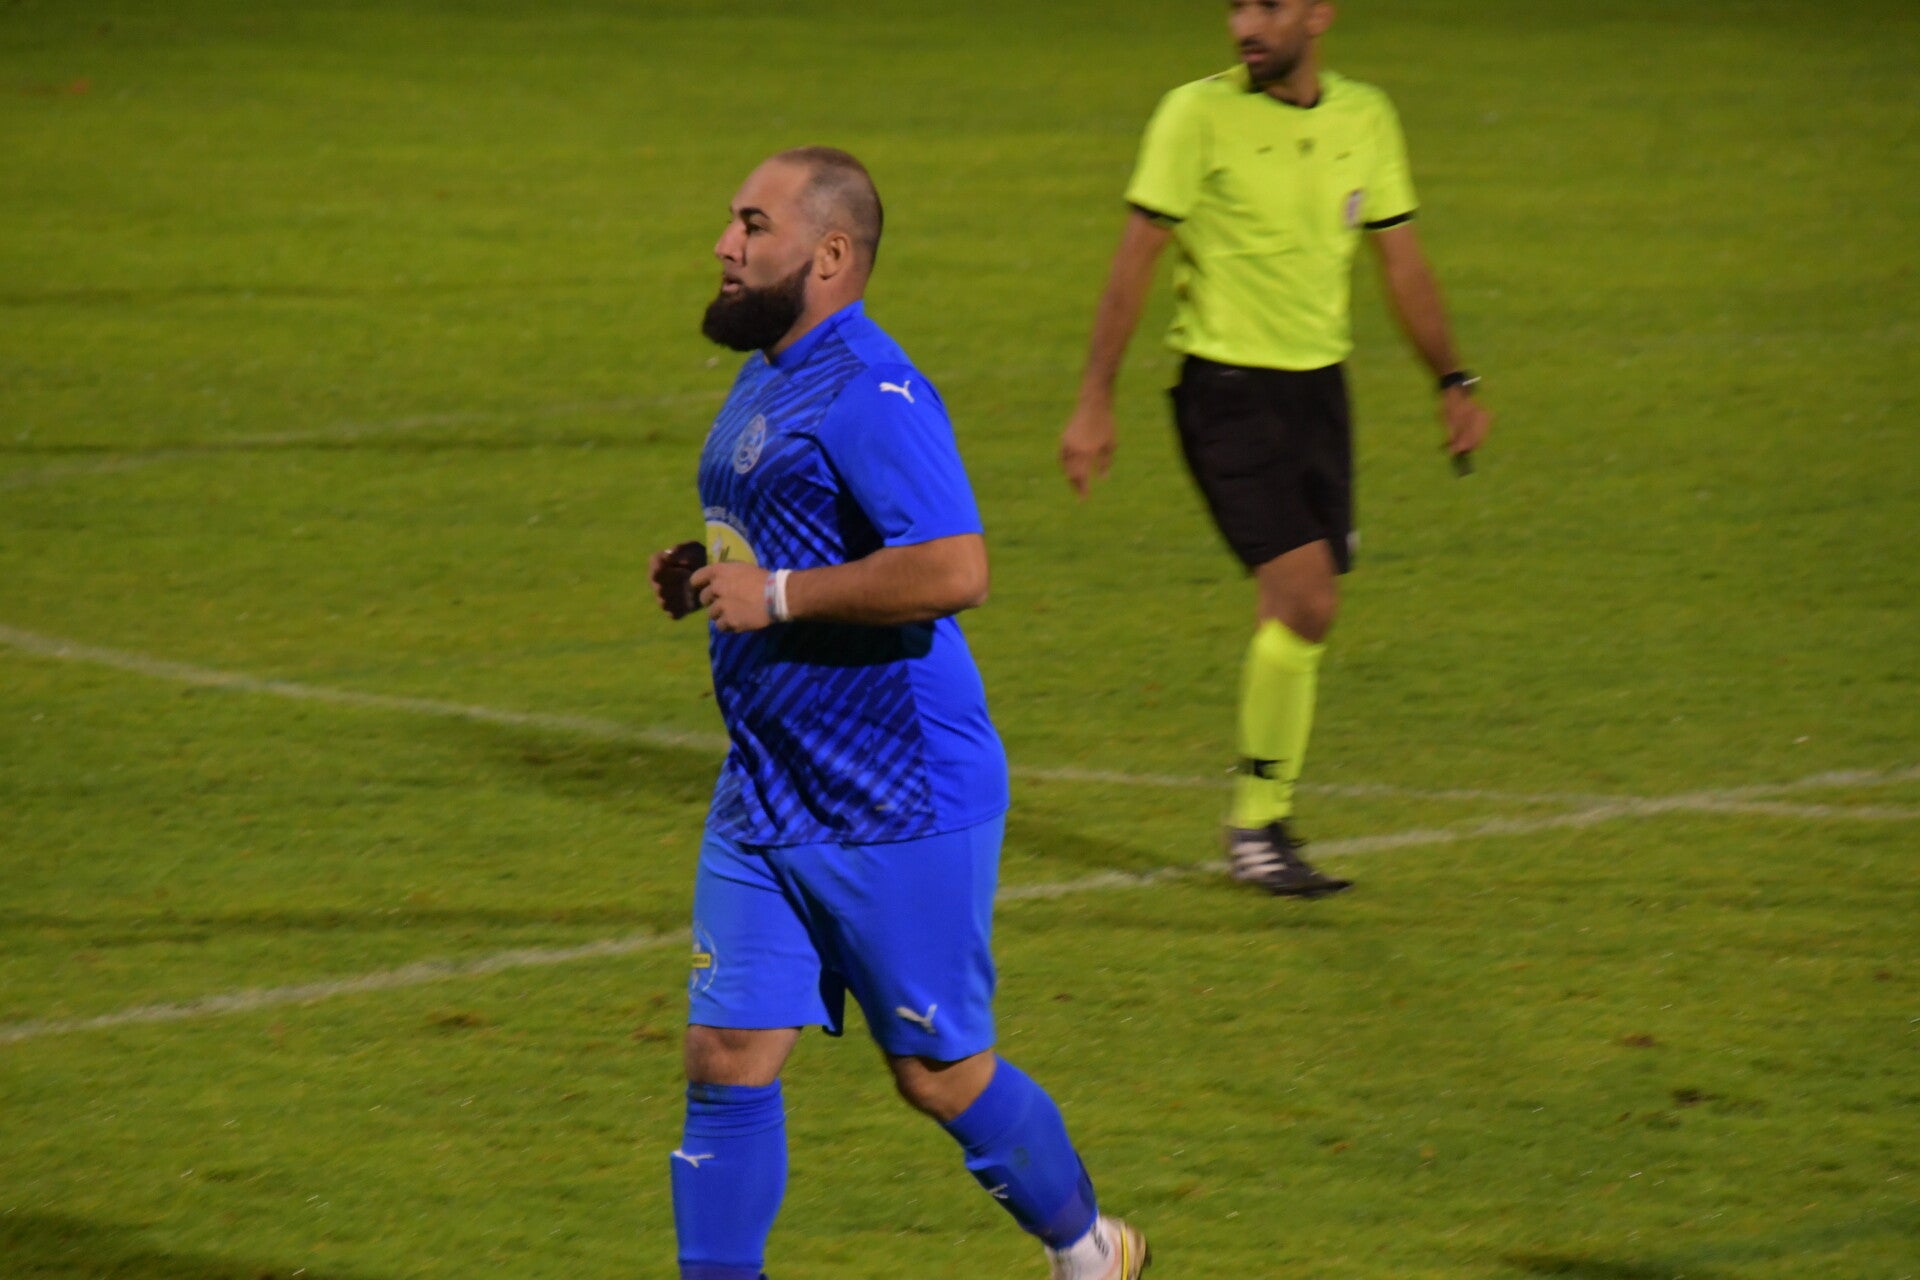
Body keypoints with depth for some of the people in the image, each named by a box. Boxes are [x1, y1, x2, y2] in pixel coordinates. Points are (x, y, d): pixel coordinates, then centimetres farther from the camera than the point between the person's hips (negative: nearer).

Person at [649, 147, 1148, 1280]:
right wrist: (703, 579, 7)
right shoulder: (765, 383, 12)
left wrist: (777, 594, -24)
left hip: (897, 806, -9)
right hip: (766, 799, 9)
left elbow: (954, 570, -30)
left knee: (940, 1074, 5)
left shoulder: (870, 395, -19)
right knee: (727, 1058, 1)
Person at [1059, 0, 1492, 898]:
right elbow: (1136, 258, -7)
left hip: (1318, 386, 5)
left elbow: (1399, 258, 15)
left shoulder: (1365, 118, 6)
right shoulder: (1198, 115, -9)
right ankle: (1254, 825, -5)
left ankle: (1265, 824, 17)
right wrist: (1094, 403, -10)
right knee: (1304, 594, -16)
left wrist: (1453, 383, 10)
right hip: (1227, 390, -5)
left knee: (1300, 610, 6)